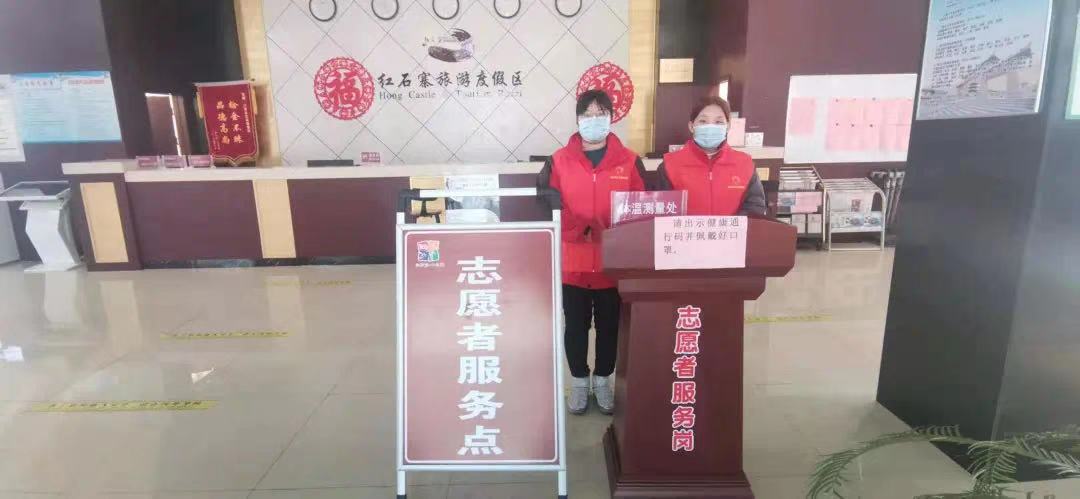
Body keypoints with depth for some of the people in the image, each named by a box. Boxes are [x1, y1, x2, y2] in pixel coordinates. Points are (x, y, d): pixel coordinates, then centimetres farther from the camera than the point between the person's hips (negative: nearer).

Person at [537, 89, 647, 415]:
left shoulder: (630, 162, 0)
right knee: (576, 326, 12)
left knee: (609, 325, 14)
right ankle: (579, 381, 32)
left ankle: (603, 380, 34)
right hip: (573, 261, 0)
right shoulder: (559, 162, -1)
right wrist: (577, 230, -11)